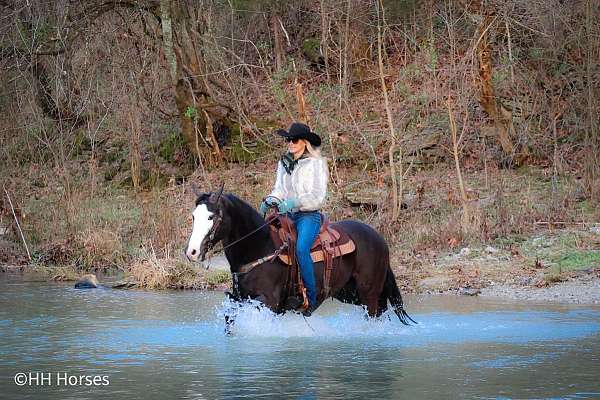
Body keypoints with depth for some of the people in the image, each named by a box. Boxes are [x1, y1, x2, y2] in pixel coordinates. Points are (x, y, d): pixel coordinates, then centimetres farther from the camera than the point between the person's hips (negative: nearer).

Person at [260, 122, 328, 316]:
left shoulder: (315, 164, -3)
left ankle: (311, 298, -23)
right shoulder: (284, 163, 16)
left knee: (301, 248, -30)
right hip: (287, 214, 6)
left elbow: (318, 196, -10)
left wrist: (293, 202, -22)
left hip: (309, 215, -6)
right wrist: (269, 200, -4)